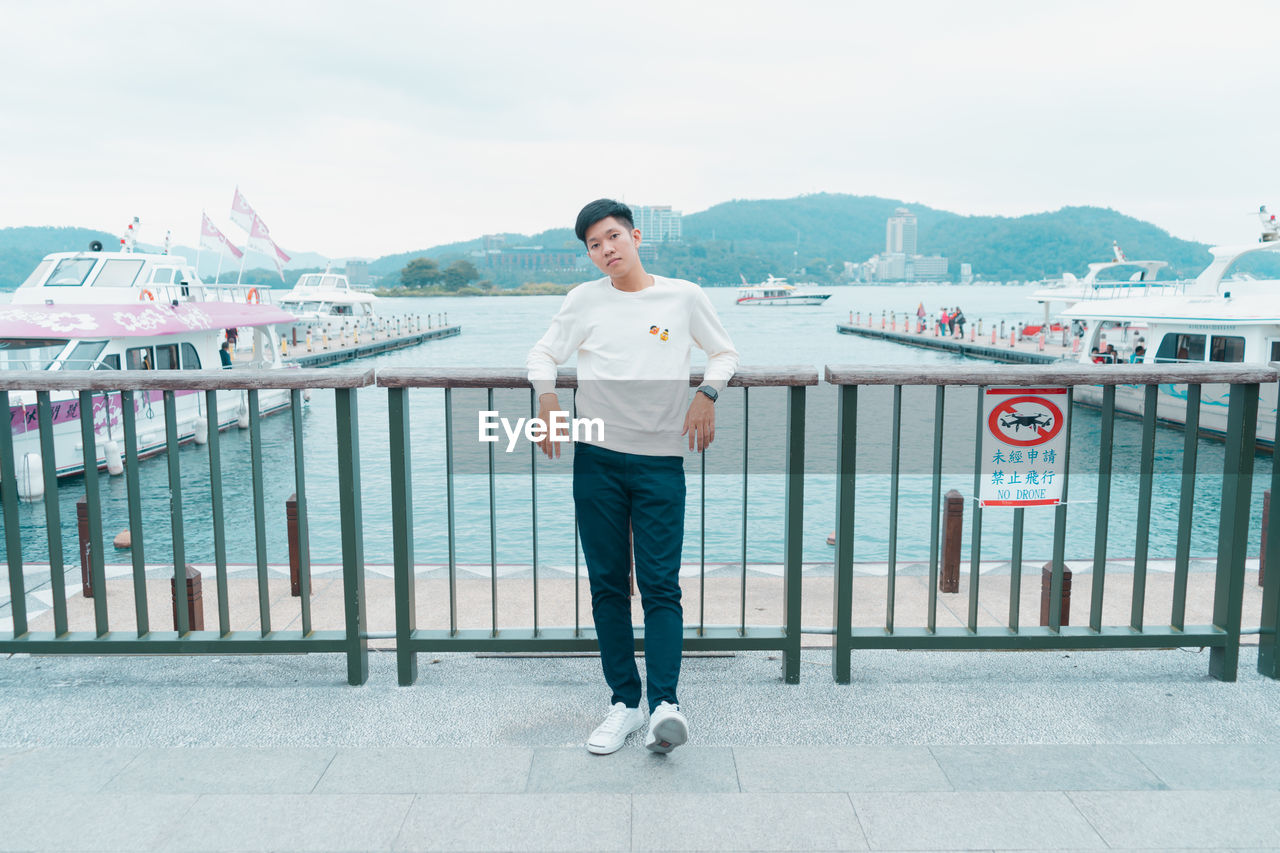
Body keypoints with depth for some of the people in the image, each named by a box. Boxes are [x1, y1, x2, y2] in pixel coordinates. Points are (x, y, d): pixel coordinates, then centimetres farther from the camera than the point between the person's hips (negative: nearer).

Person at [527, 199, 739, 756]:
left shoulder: (683, 296, 4)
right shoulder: (585, 299, 6)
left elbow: (724, 353, 15)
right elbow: (542, 354, 14)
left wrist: (707, 394, -4)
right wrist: (547, 398, -5)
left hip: (661, 461, -2)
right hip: (597, 459, 2)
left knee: (660, 585, -7)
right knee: (607, 585, 5)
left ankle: (665, 703, -8)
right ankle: (624, 702, 15)